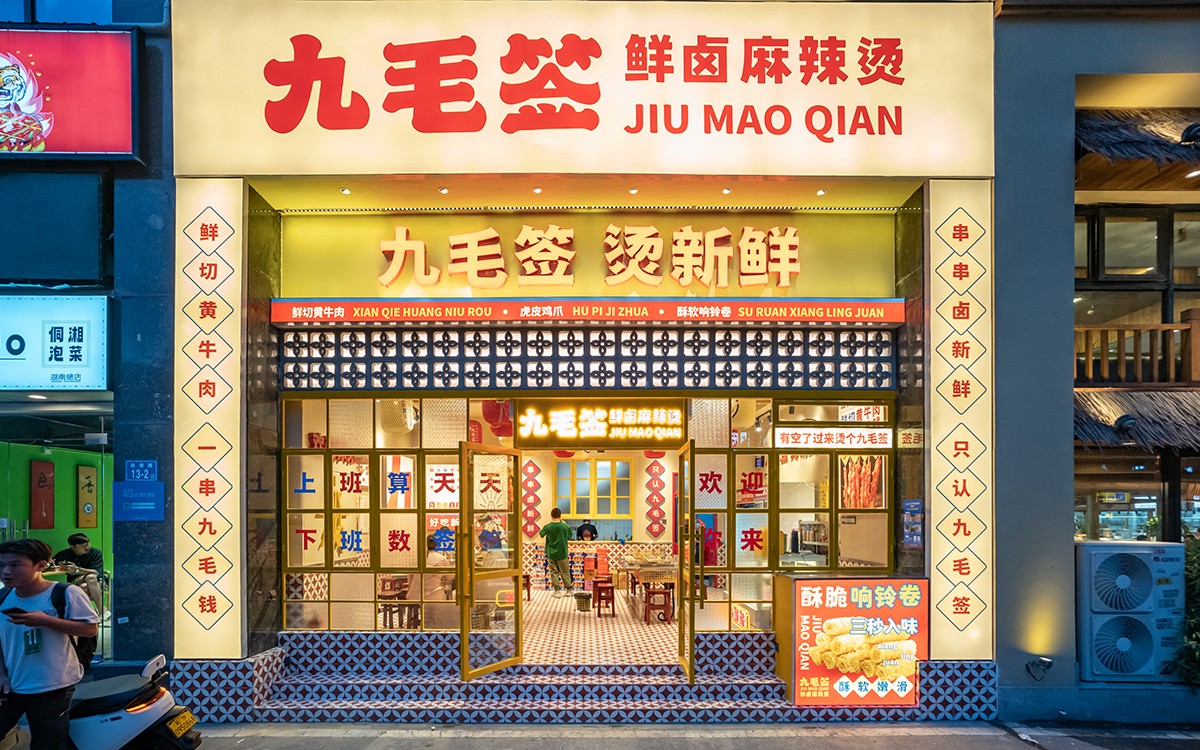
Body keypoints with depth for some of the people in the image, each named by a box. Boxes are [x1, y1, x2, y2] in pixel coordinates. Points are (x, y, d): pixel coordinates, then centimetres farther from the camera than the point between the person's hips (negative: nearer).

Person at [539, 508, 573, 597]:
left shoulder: (547, 527, -11)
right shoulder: (565, 526, -14)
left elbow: (540, 534, 9)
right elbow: (570, 536, 6)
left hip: (551, 553, 0)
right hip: (562, 553, 0)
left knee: (554, 572, 8)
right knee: (565, 572, 12)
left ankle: (557, 590, 4)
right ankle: (569, 589, 18)